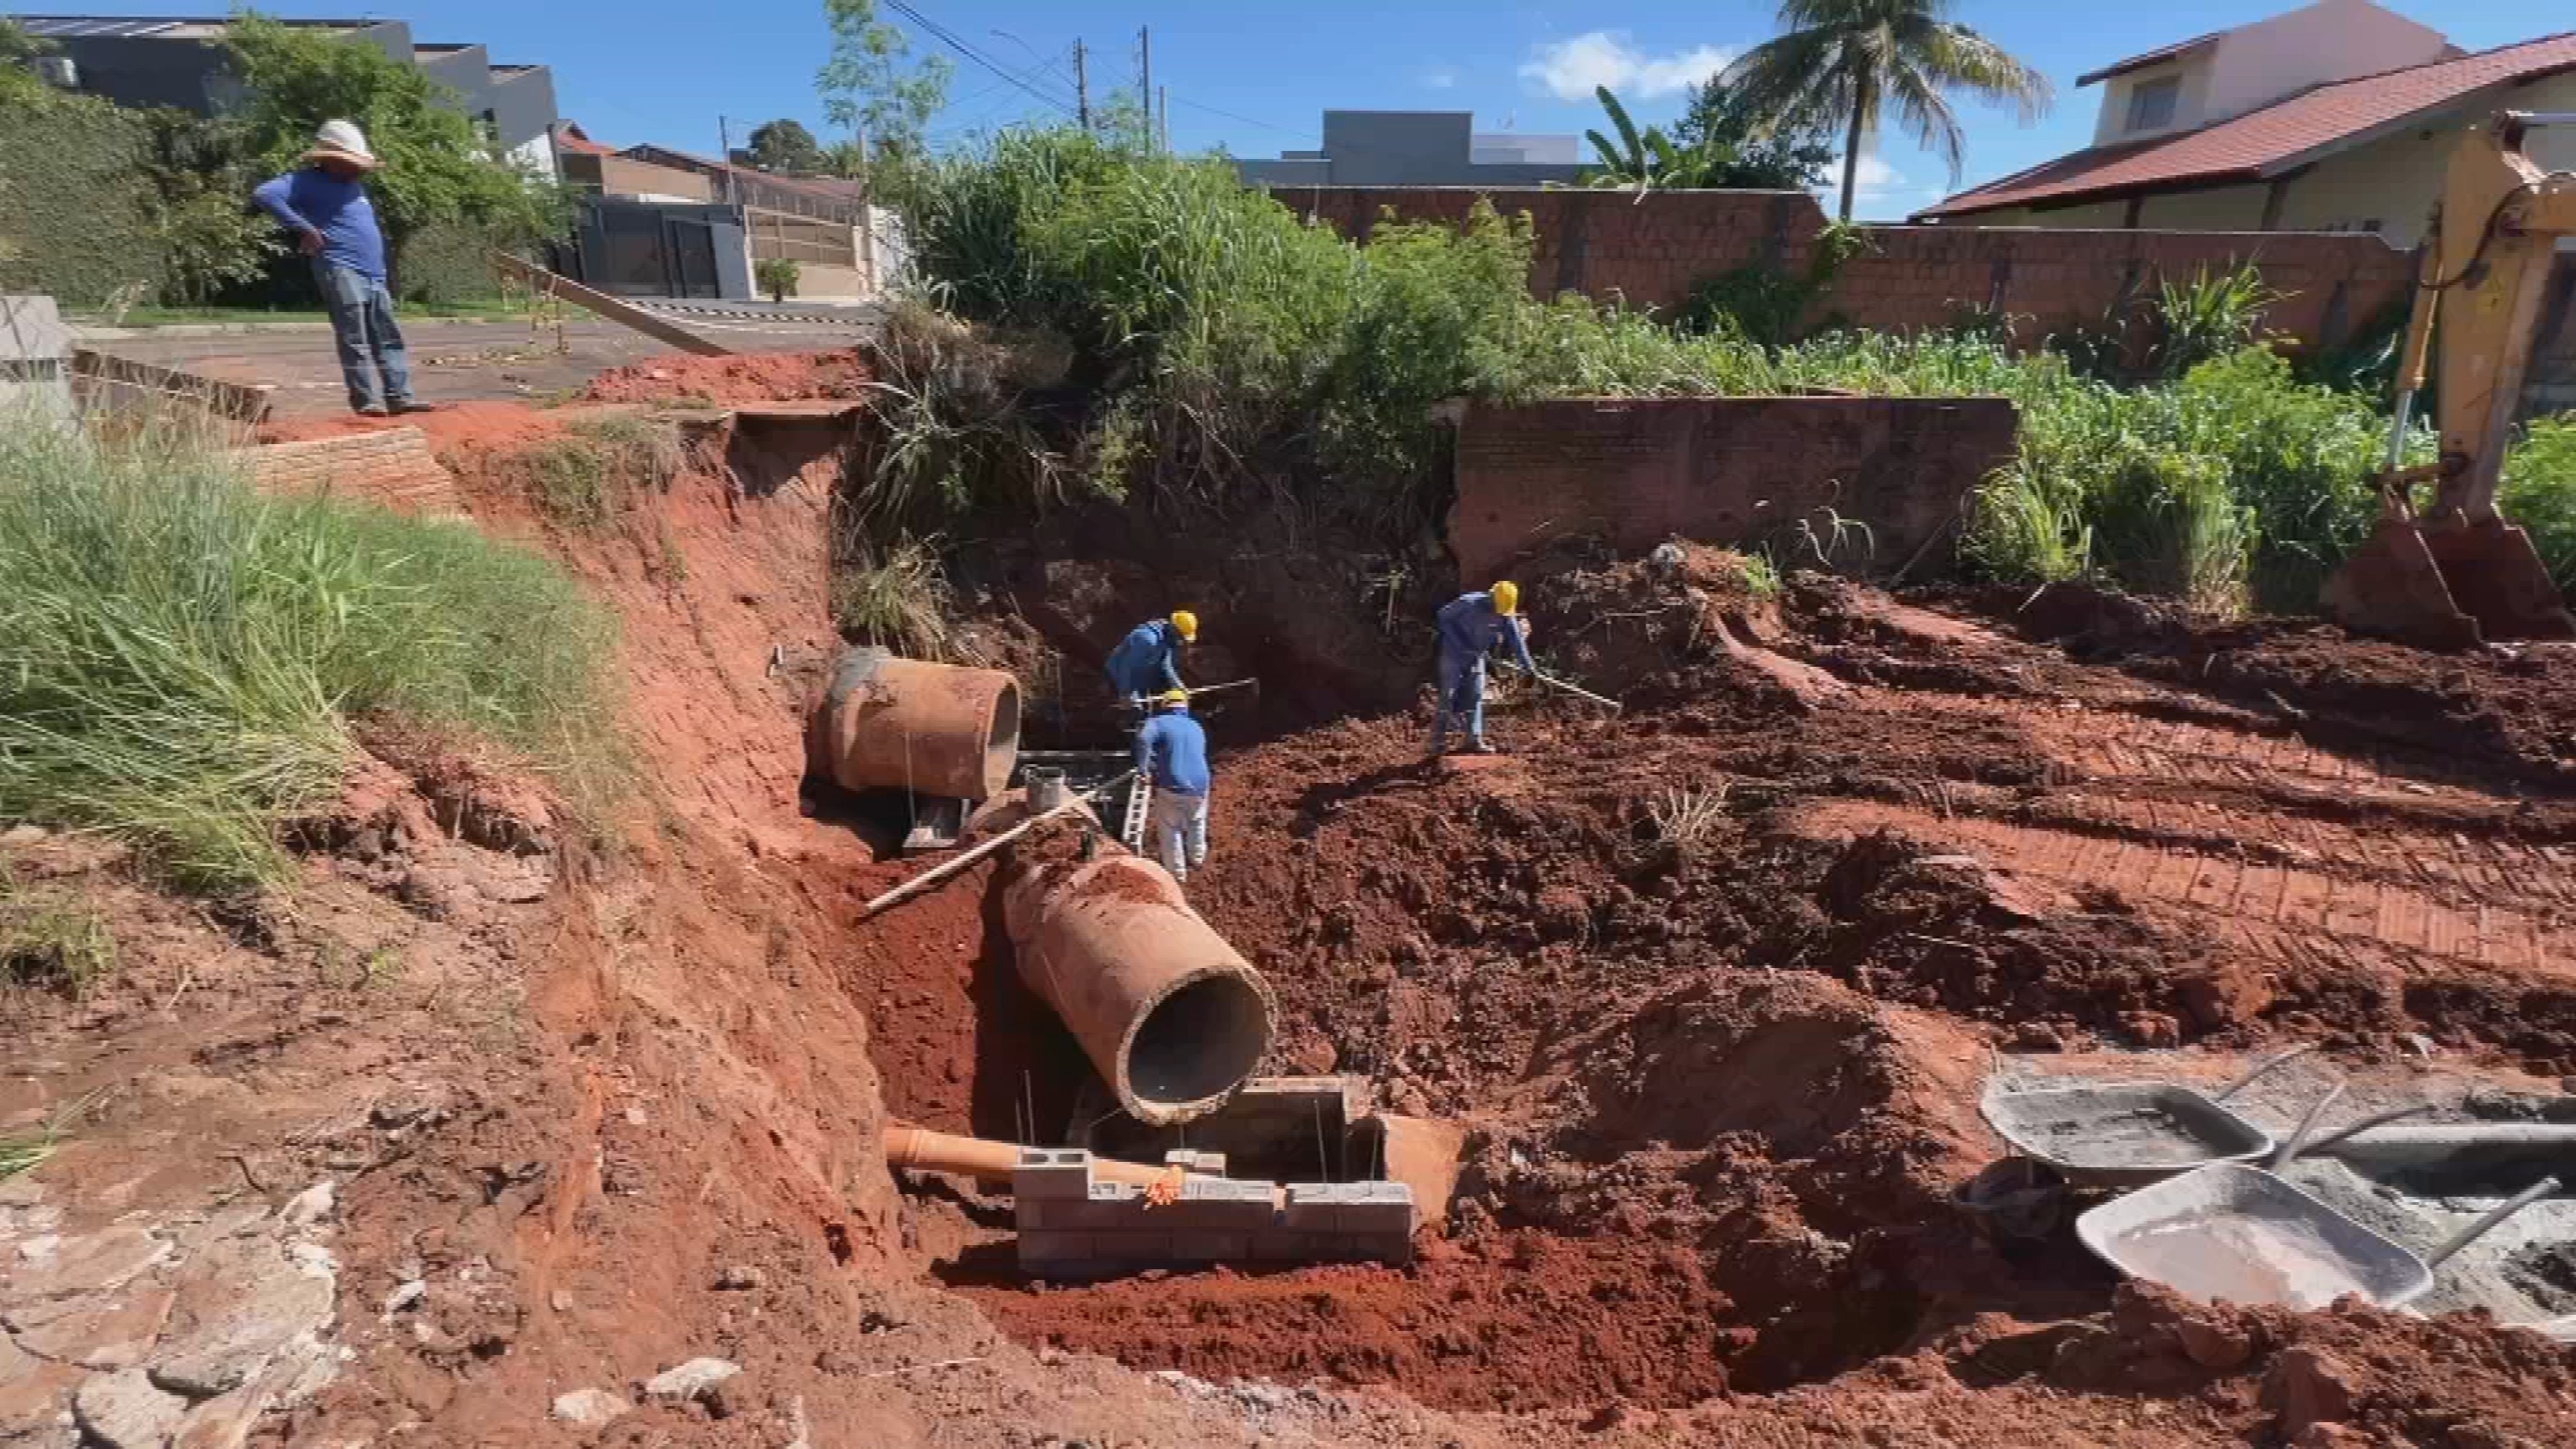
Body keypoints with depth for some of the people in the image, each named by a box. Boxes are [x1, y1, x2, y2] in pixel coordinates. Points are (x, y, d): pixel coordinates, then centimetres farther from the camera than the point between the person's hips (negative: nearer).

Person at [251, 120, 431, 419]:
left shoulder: (354, 183, 23)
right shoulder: (308, 181, -1)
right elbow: (264, 194, -13)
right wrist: (303, 229, -14)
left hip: (375, 275, 8)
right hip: (341, 272, -8)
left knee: (389, 339, 4)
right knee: (355, 340, -10)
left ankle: (400, 397, 4)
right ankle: (366, 400, -10)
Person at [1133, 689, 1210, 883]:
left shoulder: (1158, 723, -2)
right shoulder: (1196, 727, 16)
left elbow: (1143, 739, -24)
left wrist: (1142, 769, -14)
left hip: (1171, 787, -5)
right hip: (1199, 785, 5)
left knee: (1170, 830, 14)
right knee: (1196, 823, 30)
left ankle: (1177, 873, 21)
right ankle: (1197, 858, 49)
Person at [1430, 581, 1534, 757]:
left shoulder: (1507, 615, -8)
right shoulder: (1468, 603, -23)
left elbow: (1517, 641, -6)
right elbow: (1444, 616, -15)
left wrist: (1528, 665, -14)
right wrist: (1459, 644, -19)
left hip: (1476, 657, 5)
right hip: (1454, 655, -5)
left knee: (1475, 698, 4)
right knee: (1448, 696, -7)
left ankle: (1474, 740, 9)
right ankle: (1438, 742, -4)